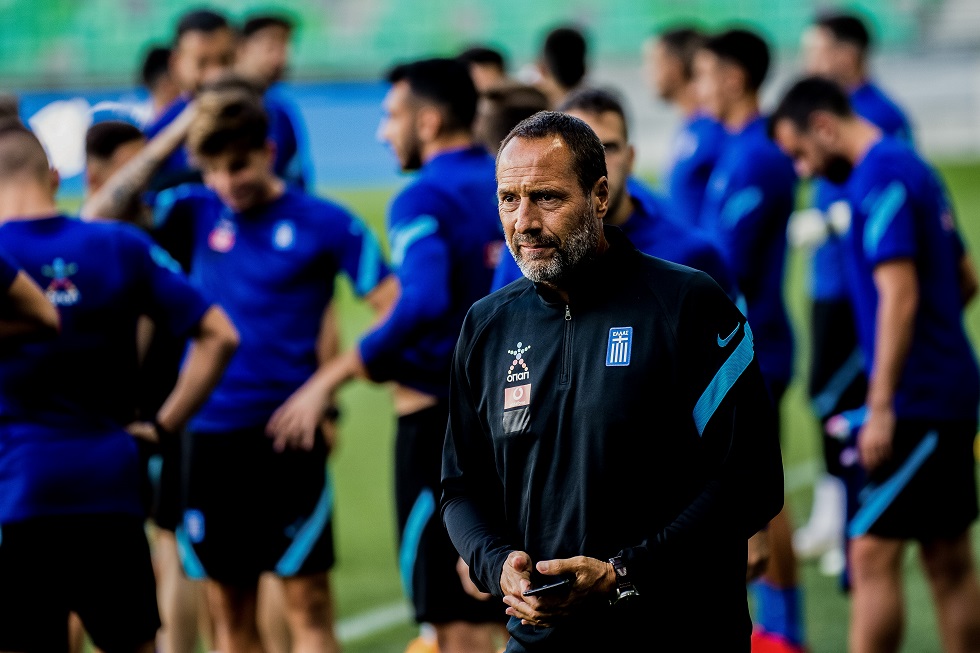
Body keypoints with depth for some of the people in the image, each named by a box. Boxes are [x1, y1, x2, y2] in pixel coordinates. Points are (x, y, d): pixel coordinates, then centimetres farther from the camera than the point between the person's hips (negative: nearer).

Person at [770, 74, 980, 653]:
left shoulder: (881, 177, -14)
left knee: (875, 554, -8)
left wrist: (880, 408, -21)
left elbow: (899, 297, -21)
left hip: (915, 400, -10)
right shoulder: (911, 166, 15)